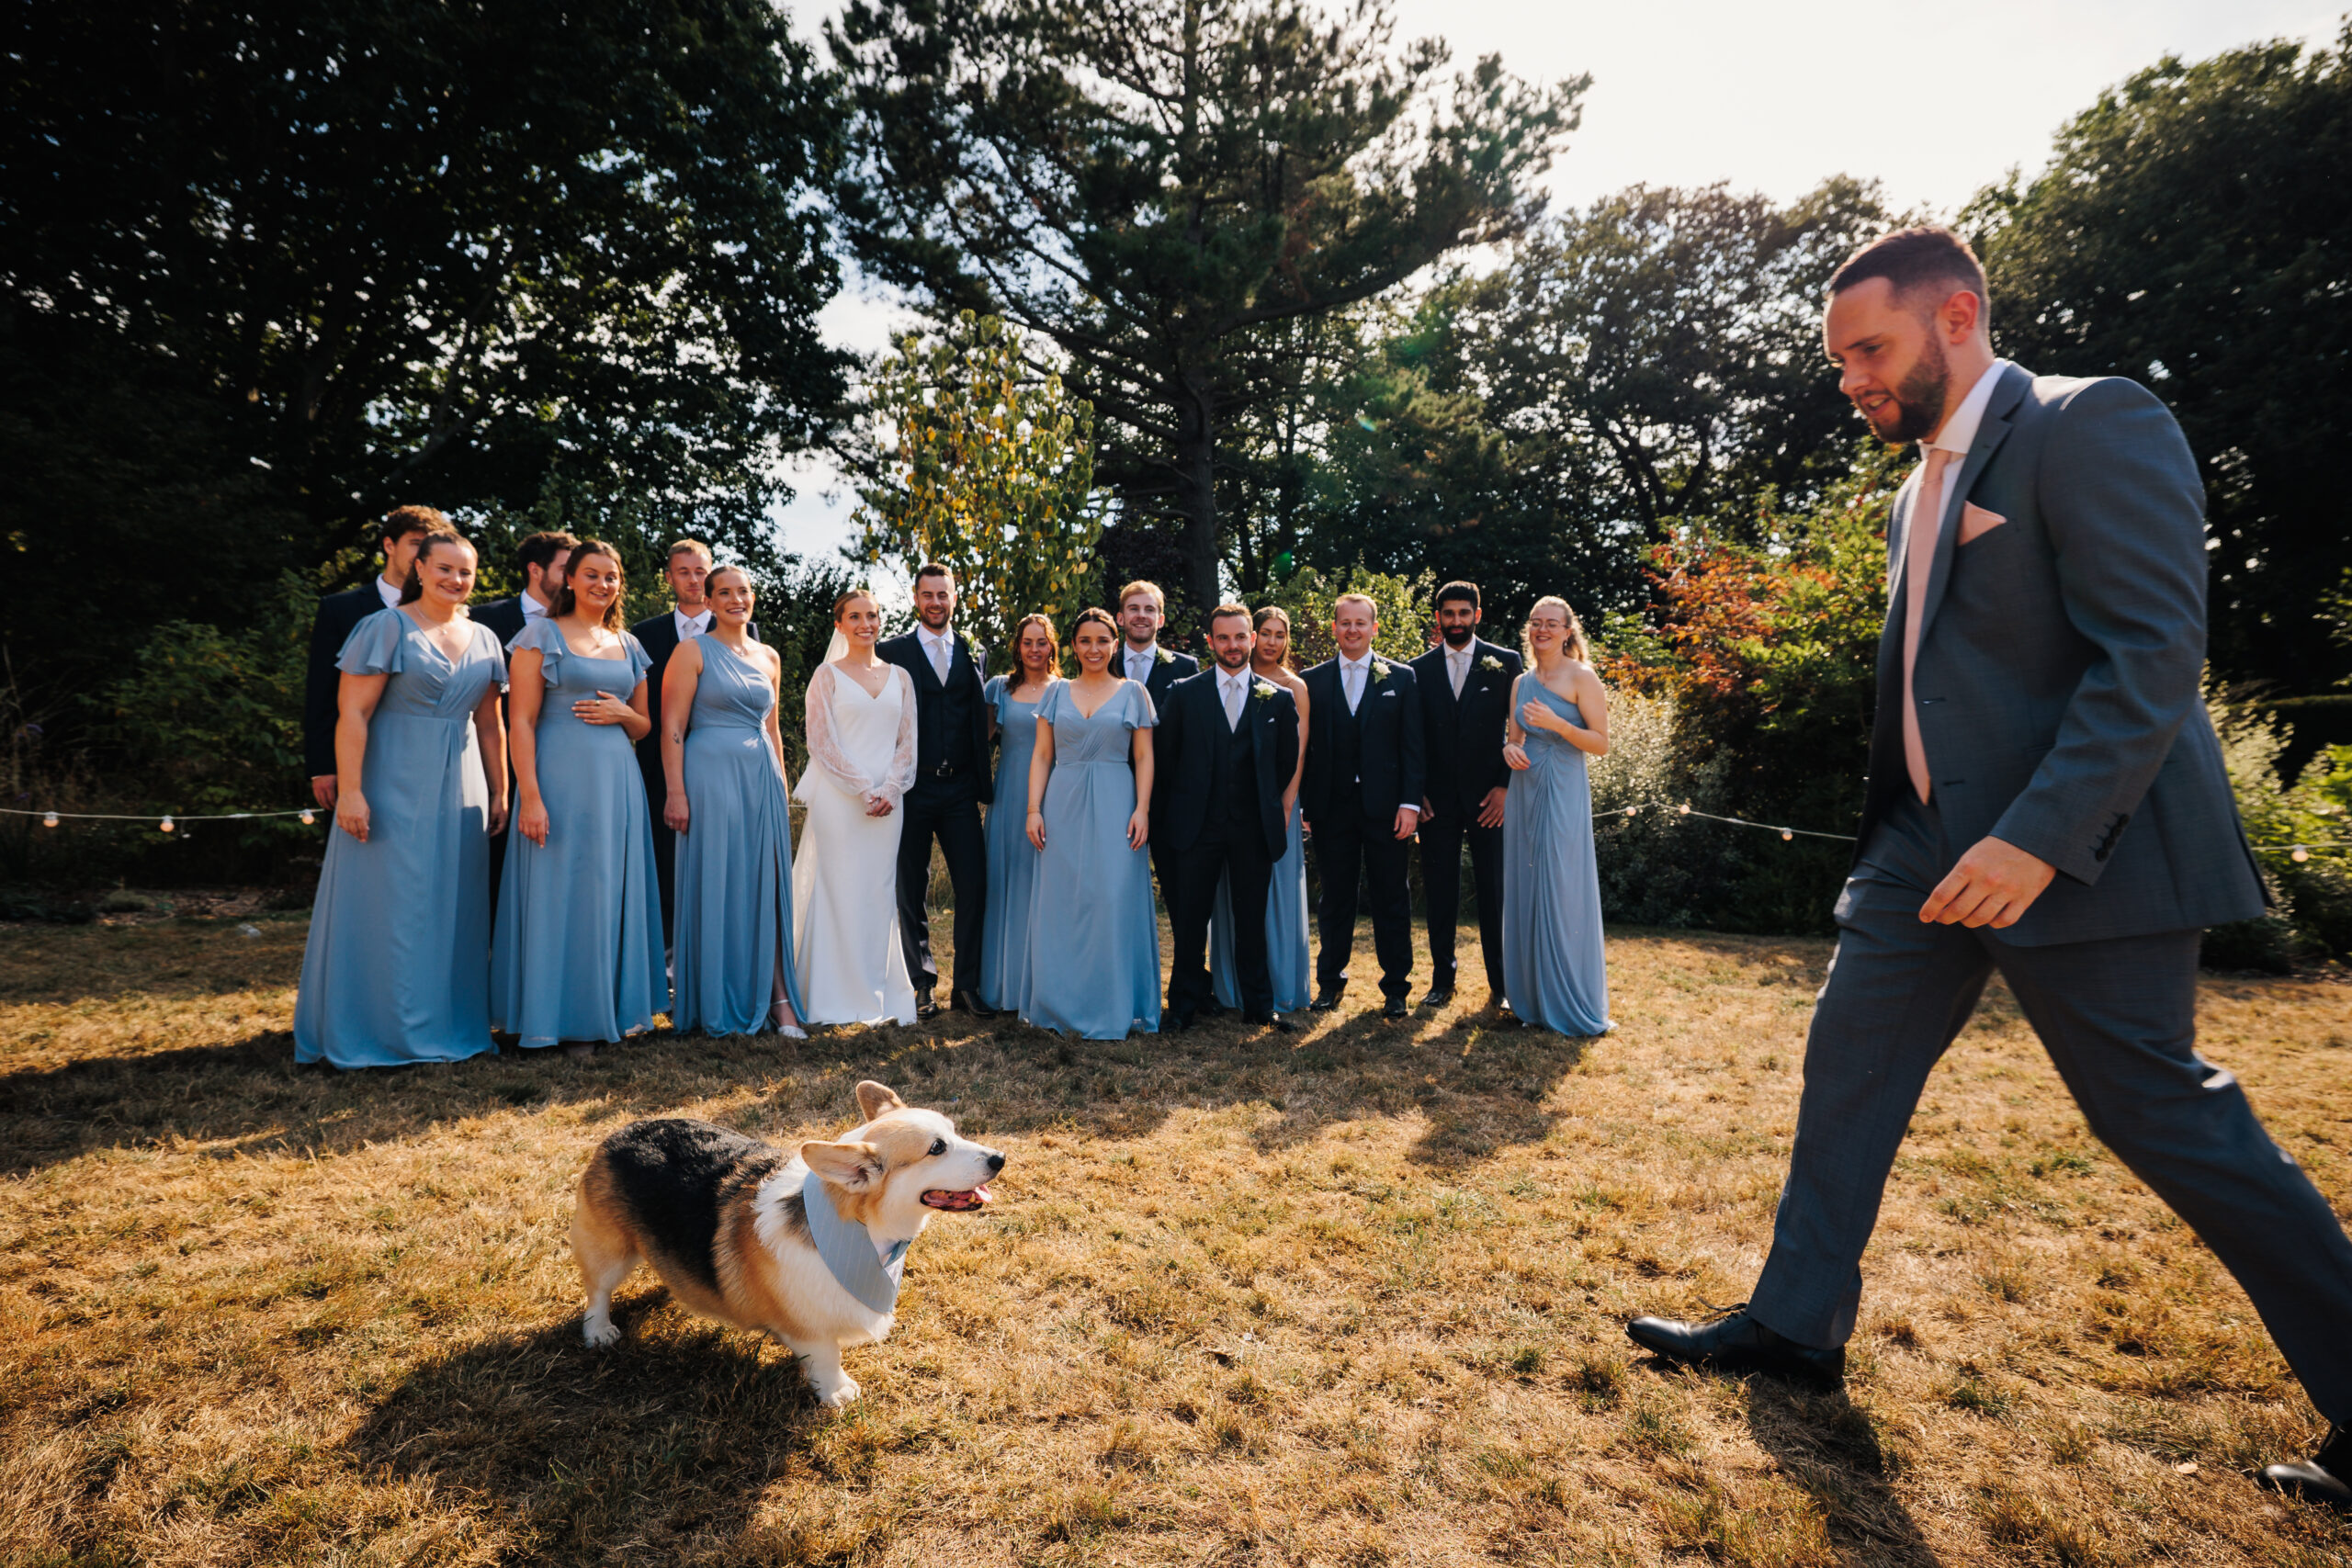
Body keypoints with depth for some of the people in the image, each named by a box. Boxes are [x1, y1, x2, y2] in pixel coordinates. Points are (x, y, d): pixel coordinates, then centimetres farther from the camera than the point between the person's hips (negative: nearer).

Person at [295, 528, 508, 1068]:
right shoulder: (387, 628, -5)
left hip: (459, 790, 5)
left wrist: (499, 792, 11)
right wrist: (350, 790, -17)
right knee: (389, 905, 1)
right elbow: (353, 714, -11)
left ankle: (449, 1022, 22)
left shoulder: (483, 640, 11)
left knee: (453, 906, 10)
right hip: (395, 785, -5)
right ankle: (384, 1028, 13)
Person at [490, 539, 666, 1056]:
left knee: (613, 893, 8)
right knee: (561, 892, 0)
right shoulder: (541, 634, 0)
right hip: (561, 779, -5)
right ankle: (564, 1017, 9)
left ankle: (613, 1006, 19)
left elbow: (644, 727, 20)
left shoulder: (628, 645, 15)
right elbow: (521, 721, -7)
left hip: (618, 780, 5)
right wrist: (529, 797, -16)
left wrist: (623, 714, -4)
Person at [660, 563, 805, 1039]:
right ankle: (720, 1005, 11)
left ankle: (777, 998, 6)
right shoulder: (693, 651, -1)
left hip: (762, 779, 5)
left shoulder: (768, 658, 14)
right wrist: (676, 792, -13)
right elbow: (672, 727, -6)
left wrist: (783, 786, 16)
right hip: (712, 776, -4)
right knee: (716, 887, 0)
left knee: (766, 887, 3)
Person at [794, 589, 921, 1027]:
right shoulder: (828, 675, 3)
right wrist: (863, 789, -11)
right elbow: (821, 740, -4)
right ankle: (837, 998, 5)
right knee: (839, 891, -2)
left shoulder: (899, 677, 13)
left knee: (880, 893, 5)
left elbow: (908, 741, 9)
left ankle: (879, 997, 13)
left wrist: (890, 789, -6)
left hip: (887, 800, 3)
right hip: (838, 797, -3)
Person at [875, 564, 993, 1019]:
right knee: (912, 891, 5)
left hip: (959, 788, 2)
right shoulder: (892, 652, 4)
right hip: (912, 788, -2)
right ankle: (923, 983, 18)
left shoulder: (972, 653, 12)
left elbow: (980, 720, 14)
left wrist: (983, 783, 5)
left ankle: (967, 984, 9)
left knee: (974, 885, -3)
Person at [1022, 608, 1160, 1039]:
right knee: (1060, 903, 2)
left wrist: (1142, 809, -8)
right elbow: (1042, 756, 8)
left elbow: (1144, 757, 3)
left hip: (1114, 807, -2)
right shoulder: (1057, 692, 11)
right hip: (1063, 808, 2)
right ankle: (1061, 1005, 12)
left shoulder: (1133, 692, 7)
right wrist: (1034, 809, -2)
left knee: (1114, 901, -6)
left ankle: (1110, 1009, 5)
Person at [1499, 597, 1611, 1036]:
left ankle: (1571, 1003, 6)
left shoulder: (1581, 678, -4)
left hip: (1563, 794, -6)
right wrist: (1509, 750, -2)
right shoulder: (1521, 682, 14)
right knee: (1525, 892, 6)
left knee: (1562, 893, -5)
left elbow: (1601, 744, -8)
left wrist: (1557, 723, -20)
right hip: (1524, 791, 6)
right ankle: (1533, 997, 16)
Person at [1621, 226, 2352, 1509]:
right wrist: (1906, 829, 17)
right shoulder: (1922, 488, 16)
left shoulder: (2094, 425, -10)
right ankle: (1794, 1324, 22)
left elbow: (2153, 655, -19)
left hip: (2073, 850, -8)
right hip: (1932, 840, 9)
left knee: (2160, 1112, 1)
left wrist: (2039, 838, -27)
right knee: (1846, 1063, 9)